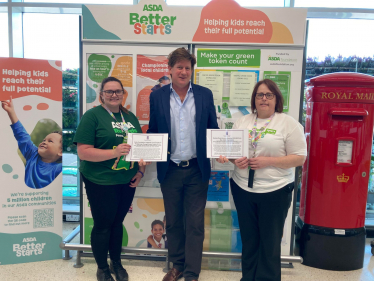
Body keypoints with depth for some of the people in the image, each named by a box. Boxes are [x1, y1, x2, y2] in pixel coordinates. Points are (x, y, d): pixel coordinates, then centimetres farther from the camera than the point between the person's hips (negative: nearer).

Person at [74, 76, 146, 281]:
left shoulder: (130, 117, 9)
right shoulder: (92, 115, -8)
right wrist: (113, 152, -26)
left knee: (117, 222, 19)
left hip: (127, 181, 5)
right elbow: (83, 152, -15)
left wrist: (141, 170, 2)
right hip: (101, 182, -5)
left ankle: (116, 263, 39)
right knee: (102, 225, 9)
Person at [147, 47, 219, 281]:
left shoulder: (205, 94, 2)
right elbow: (153, 132, 6)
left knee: (195, 223, 7)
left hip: (197, 169, 0)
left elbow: (213, 129, 4)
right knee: (173, 222, 15)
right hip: (169, 170, 1)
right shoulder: (157, 97, 2)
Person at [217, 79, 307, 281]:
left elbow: (299, 158, -9)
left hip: (275, 191, -3)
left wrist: (267, 161, -19)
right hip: (243, 188, 4)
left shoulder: (289, 124, -5)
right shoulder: (242, 122, 8)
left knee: (269, 242, 9)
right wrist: (235, 160, -11)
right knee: (248, 238, 16)